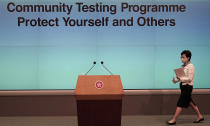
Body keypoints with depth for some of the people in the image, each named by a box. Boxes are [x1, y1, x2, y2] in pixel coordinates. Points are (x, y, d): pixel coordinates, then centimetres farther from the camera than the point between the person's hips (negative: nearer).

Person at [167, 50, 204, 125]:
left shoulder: (190, 66, -14)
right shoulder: (183, 66, 9)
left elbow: (190, 79, -18)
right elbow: (181, 76, 14)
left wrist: (180, 78, -25)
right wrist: (176, 80, -5)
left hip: (188, 86, -8)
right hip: (183, 86, 9)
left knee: (180, 103, -4)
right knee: (190, 102, 16)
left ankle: (174, 120, 2)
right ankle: (199, 116, 30)